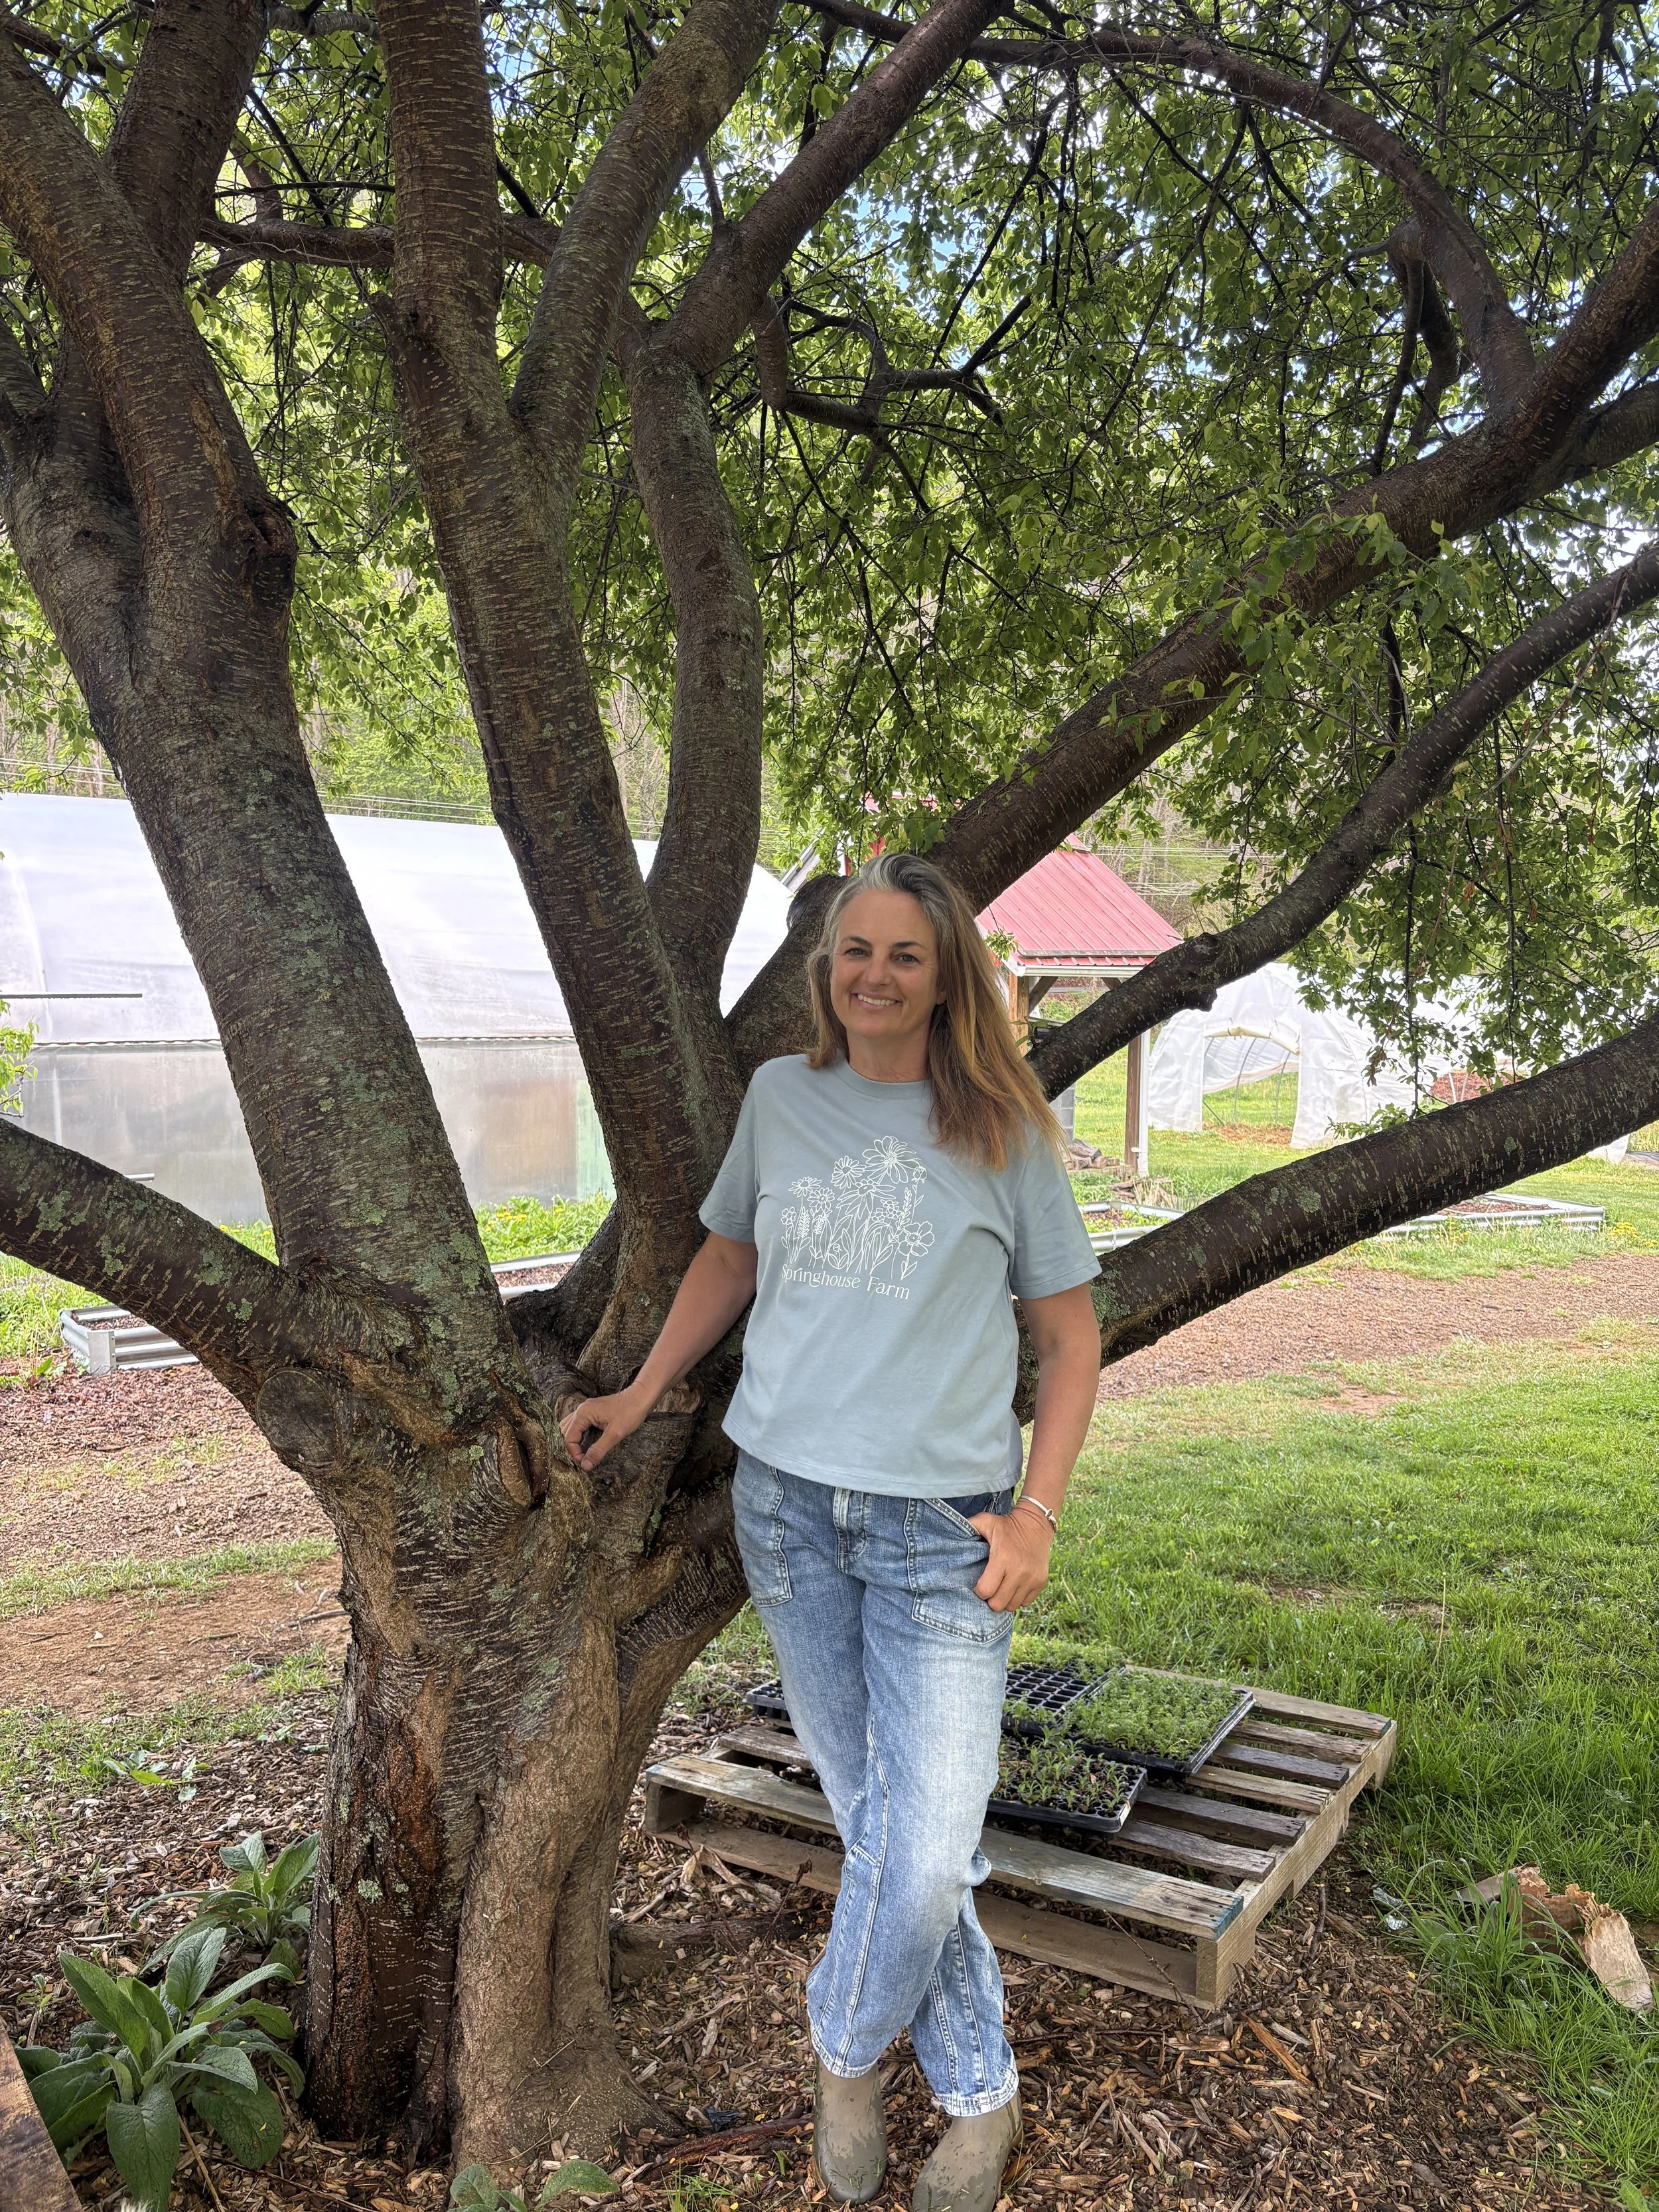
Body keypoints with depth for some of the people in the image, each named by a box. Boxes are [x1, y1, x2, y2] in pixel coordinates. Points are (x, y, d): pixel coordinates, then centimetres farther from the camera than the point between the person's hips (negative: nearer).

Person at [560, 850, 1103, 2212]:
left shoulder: (1002, 1129, -2)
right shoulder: (782, 1098, 5)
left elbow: (1071, 1336, 3)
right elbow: (731, 1258, 20)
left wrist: (1036, 1514, -5)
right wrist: (639, 1398, 16)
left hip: (941, 1524, -2)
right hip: (786, 1500, 2)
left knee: (925, 1850, -3)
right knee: (880, 1825, 9)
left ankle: (844, 2054, 29)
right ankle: (982, 2100, 31)